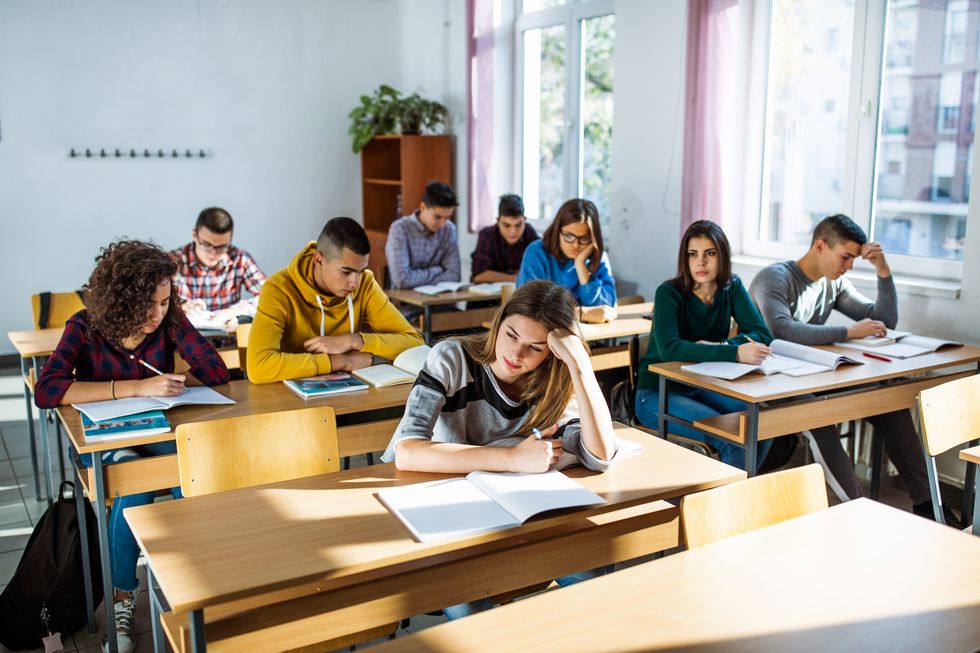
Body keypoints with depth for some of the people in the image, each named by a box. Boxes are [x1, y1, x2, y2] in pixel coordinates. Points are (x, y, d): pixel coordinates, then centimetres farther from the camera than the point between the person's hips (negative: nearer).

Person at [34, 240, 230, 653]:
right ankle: (121, 597, -16)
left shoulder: (170, 320, -7)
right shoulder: (85, 328, -13)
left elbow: (216, 372, -11)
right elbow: (46, 390, -29)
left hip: (159, 431, 2)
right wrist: (138, 387, -34)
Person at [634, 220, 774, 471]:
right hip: (658, 394, -6)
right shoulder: (669, 293, -17)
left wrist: (720, 346, -26)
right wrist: (734, 353, -42)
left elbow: (762, 335, -7)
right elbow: (668, 348, -33)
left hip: (705, 387, 6)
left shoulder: (732, 287, 0)